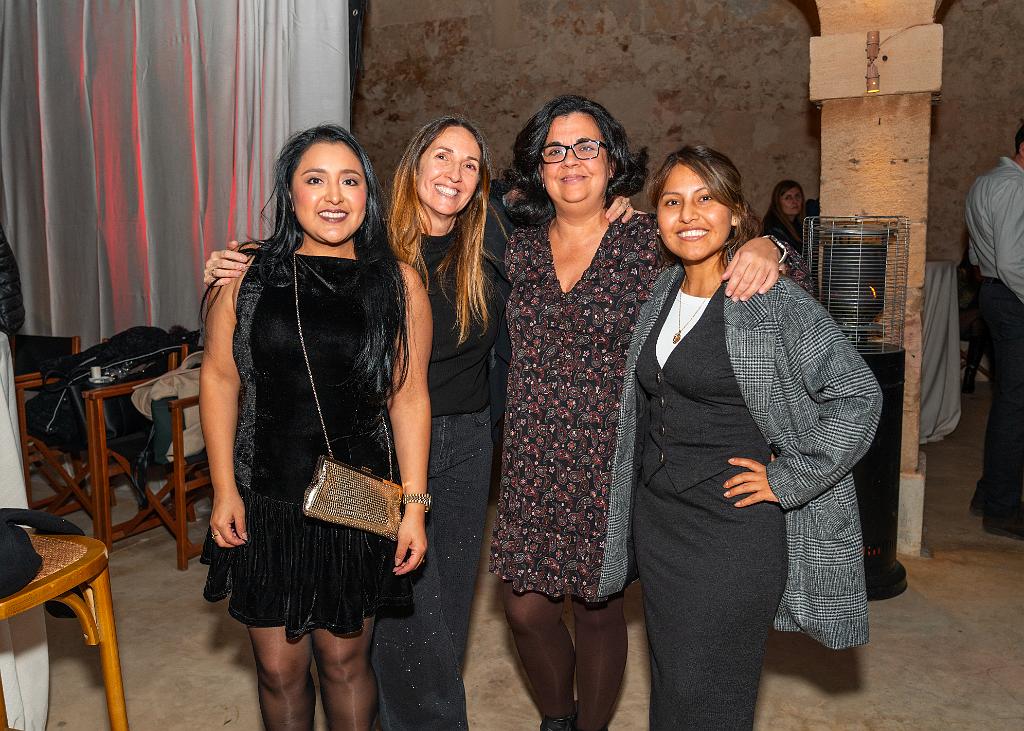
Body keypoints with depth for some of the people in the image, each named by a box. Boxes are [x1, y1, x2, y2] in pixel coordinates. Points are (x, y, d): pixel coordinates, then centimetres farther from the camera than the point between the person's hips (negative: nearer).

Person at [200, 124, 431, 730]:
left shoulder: (397, 283, -3)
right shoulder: (247, 275, -2)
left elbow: (409, 397, -3)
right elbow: (219, 381, 1)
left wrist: (414, 504, -5)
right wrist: (225, 490, -2)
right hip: (265, 504, 1)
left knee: (345, 661, 15)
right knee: (279, 668, 13)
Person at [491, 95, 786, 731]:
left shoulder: (650, 242, -6)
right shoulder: (521, 247, 5)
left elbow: (723, 244, -6)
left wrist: (764, 247, -26)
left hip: (611, 464, -3)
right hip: (532, 466, 3)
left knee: (599, 610, 11)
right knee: (527, 610, 9)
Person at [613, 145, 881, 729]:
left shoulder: (774, 302, -14)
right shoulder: (660, 295, 6)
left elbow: (858, 395, -16)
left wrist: (787, 479, -15)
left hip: (734, 527, -6)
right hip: (656, 517, 6)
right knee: (668, 681, 19)